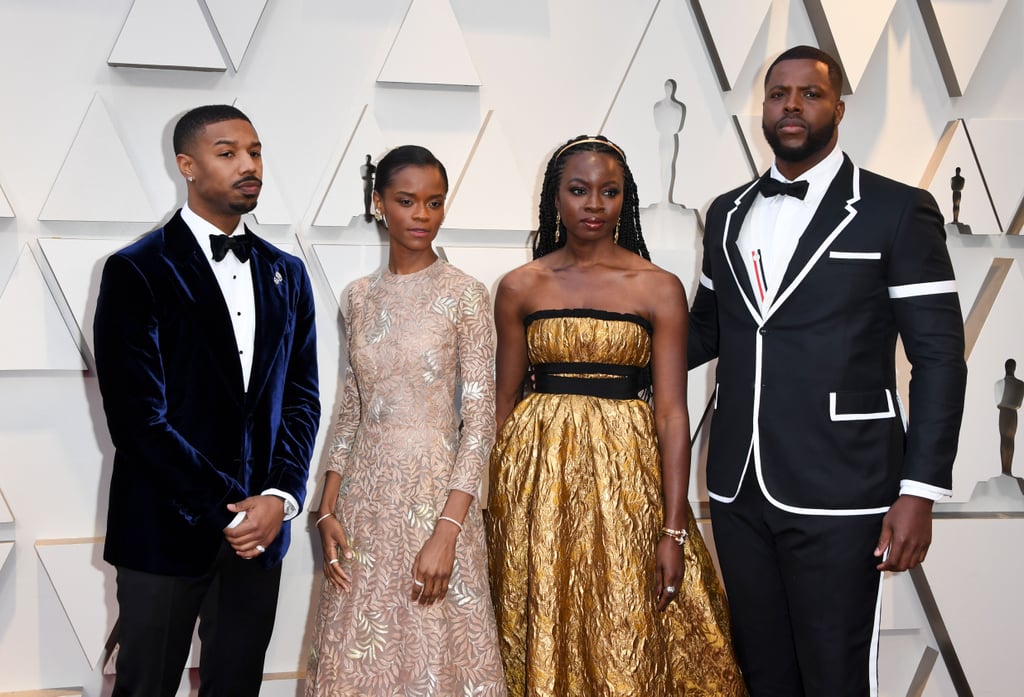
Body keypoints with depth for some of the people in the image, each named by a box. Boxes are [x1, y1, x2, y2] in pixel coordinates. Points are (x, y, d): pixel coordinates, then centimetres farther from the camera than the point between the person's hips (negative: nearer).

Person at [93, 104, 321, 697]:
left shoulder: (286, 274, 9)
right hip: (166, 532, -4)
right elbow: (138, 418, -14)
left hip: (260, 526, 4)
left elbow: (302, 397, 8)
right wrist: (230, 509, -13)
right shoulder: (137, 271, -7)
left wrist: (281, 498, -7)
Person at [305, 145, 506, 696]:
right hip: (363, 495, 4)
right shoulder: (358, 297, 7)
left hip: (435, 491, -4)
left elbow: (479, 420, -10)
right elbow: (350, 409, 11)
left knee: (433, 650, 6)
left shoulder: (464, 295, -7)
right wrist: (327, 511, 2)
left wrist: (446, 532, -17)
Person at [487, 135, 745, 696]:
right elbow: (504, 401, 8)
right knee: (541, 637, 9)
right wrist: (493, 506, 6)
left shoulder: (660, 288, -1)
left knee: (628, 643, 3)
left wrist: (674, 530, -9)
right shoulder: (520, 287, 4)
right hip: (536, 477, 1)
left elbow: (671, 412, -5)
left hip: (627, 475, -1)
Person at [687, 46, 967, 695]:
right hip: (739, 491, 5)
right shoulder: (727, 213, 12)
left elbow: (940, 358, -6)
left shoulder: (898, 210, -3)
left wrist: (920, 492, -12)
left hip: (838, 496, -5)